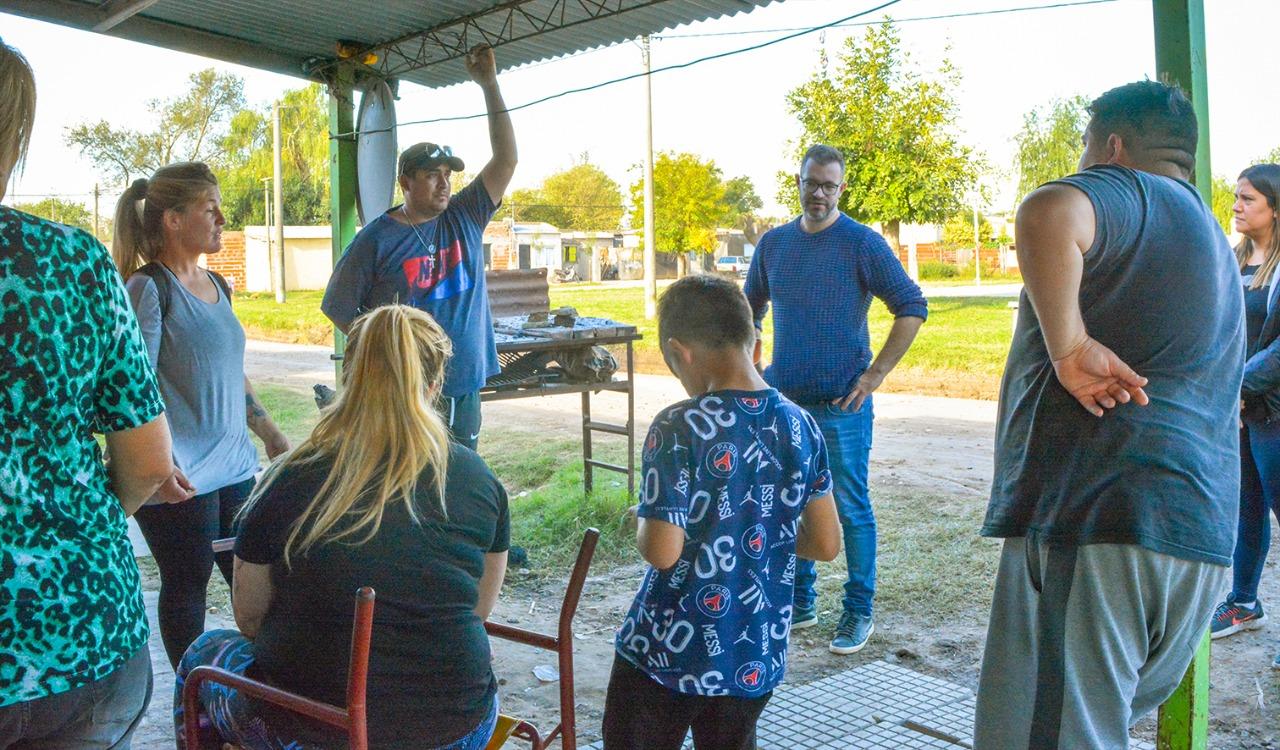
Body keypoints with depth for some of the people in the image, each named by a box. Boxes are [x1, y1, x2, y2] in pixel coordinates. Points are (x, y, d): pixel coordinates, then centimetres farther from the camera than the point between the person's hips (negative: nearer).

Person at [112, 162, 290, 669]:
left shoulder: (216, 287, 13)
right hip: (180, 477, -7)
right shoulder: (148, 289, -11)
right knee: (187, 587, 5)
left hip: (234, 466, 7)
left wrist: (270, 433, 20)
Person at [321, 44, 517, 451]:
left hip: (463, 390, 4)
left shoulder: (465, 218, 6)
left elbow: (506, 160, 0)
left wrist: (489, 85, -6)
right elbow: (338, 307, 0)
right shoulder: (376, 238, -5)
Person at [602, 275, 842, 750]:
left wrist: (640, 524, -1)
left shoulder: (679, 428, -20)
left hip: (669, 654, -5)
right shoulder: (800, 426, -3)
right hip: (756, 657, 5)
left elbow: (663, 551, -22)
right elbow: (826, 544, 3)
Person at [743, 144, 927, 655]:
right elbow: (749, 310, 22)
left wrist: (875, 374, -12)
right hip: (782, 402, 5)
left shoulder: (862, 244, -6)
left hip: (841, 405, -5)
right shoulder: (773, 244, 9)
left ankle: (858, 613, 14)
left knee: (851, 510, 2)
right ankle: (799, 603, 26)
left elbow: (912, 308, -7)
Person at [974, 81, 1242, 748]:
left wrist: (1068, 347, -20)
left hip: (1092, 516, -10)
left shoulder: (1124, 190, -1)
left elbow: (1047, 215, -27)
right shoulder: (1215, 247, 28)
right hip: (1200, 532, 10)